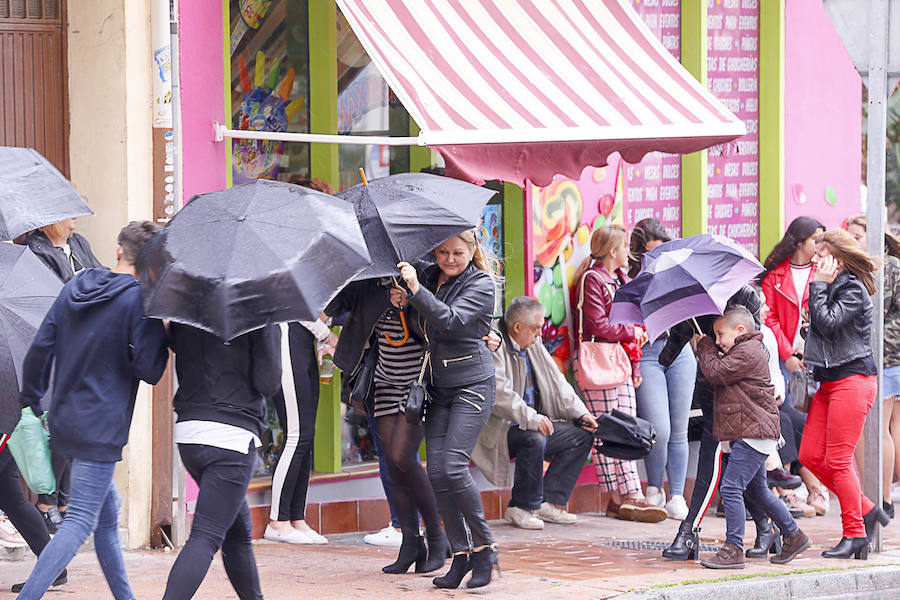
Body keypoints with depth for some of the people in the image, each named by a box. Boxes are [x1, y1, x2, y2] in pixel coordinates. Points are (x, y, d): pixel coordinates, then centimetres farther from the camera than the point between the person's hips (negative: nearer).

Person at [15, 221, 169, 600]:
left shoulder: (74, 288, 8)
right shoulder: (140, 300, -12)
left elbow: (41, 348, 8)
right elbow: (149, 369, -15)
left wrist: (31, 395, 22)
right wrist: (164, 339, 3)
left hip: (64, 422, 8)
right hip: (100, 427, -8)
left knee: (108, 515, 19)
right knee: (81, 521, -8)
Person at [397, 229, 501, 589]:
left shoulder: (481, 285, -7)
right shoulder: (430, 278, 10)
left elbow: (451, 320, -22)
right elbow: (423, 330, 17)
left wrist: (416, 289, -27)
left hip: (472, 386, -6)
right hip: (438, 389, 6)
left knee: (453, 466, -17)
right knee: (437, 472, -3)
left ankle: (484, 546, -5)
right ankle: (460, 554, 3)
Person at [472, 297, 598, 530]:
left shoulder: (533, 345, 12)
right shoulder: (495, 349, -16)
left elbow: (556, 383, 15)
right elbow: (499, 394, -28)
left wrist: (580, 413, 4)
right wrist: (532, 419, -35)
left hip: (532, 425, 9)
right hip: (499, 429, -9)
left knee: (582, 436, 0)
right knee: (534, 439, -37)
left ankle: (549, 502, -3)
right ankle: (522, 508, -20)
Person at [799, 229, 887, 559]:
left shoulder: (853, 290, -11)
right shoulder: (832, 286, 15)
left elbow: (827, 323, -22)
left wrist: (819, 286, -14)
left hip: (852, 380, -10)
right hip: (829, 381, 10)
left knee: (838, 460, -7)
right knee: (810, 456, 5)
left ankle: (854, 533, 2)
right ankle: (866, 510, 16)